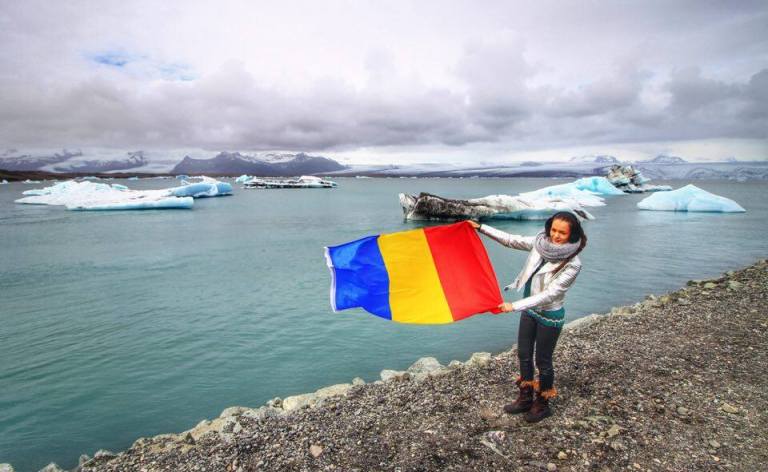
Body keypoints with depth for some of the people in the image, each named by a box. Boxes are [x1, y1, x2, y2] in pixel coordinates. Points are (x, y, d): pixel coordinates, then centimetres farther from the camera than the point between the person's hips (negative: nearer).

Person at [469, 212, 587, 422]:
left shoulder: (572, 264, -25)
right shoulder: (540, 242, -10)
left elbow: (549, 294, -29)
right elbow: (511, 240, 1)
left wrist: (514, 306, -33)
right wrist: (481, 228, -1)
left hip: (549, 316, -6)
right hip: (529, 310, 6)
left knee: (543, 361, 12)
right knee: (524, 355, 18)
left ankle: (542, 405, 36)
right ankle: (525, 398, 39)